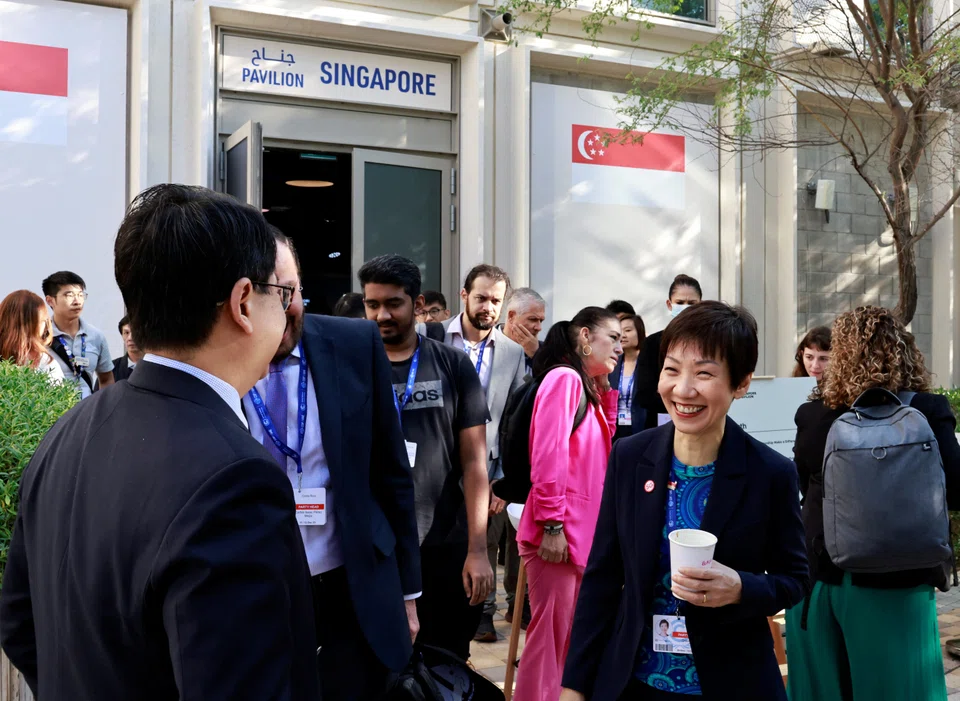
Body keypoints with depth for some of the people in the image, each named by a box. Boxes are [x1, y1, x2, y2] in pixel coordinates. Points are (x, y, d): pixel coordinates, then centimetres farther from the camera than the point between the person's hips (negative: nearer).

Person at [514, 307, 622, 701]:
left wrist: (605, 390, 11)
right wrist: (552, 525, -20)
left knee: (572, 636, 13)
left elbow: (602, 452, 18)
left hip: (581, 531, 9)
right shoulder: (565, 377, -11)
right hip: (557, 532, -9)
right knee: (551, 634, -3)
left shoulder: (588, 388, 17)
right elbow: (547, 454, -18)